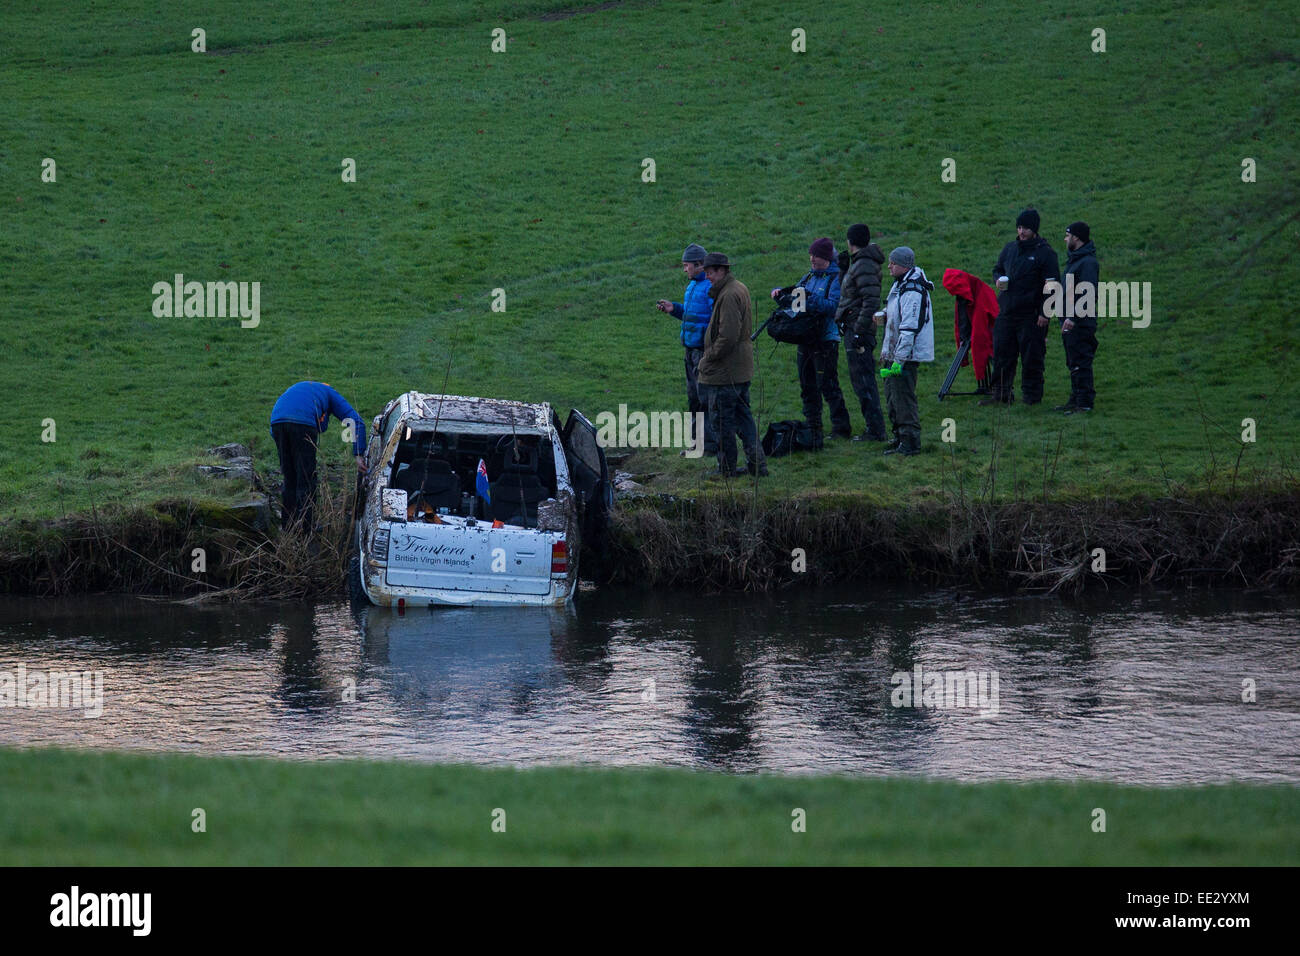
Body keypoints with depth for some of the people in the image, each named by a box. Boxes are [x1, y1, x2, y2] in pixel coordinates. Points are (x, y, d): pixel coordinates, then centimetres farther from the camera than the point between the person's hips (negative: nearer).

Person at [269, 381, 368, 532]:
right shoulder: (331, 395, 28)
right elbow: (357, 423, 14)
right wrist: (359, 456, 10)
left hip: (276, 422, 5)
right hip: (303, 423, -5)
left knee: (289, 479, 17)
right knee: (306, 479, 4)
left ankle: (288, 524, 19)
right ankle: (304, 527, 2)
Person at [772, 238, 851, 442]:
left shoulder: (836, 279, -7)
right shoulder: (809, 277, 16)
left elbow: (834, 306, -21)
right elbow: (791, 299, 23)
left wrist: (809, 299, -27)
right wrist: (779, 293, 3)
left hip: (826, 339, -8)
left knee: (828, 385, -9)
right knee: (808, 386, 11)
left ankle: (841, 426, -5)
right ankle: (812, 427, 18)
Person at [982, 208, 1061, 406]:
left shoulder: (1045, 253, -6)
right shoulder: (1010, 248, 12)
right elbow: (998, 269, 27)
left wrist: (1045, 313, -15)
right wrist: (999, 279, 2)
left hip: (1031, 315, -6)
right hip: (1007, 312, 6)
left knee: (1031, 357, -1)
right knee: (1002, 354, 7)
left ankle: (1031, 395, 7)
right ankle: (1000, 394, 14)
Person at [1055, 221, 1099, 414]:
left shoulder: (1088, 262, -15)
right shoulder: (1074, 259, 18)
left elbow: (1088, 294, -22)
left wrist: (1073, 317, -26)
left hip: (1081, 323, -10)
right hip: (1071, 322, 10)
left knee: (1080, 363, -9)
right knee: (1074, 363, 14)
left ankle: (1085, 402, -8)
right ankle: (1076, 399, 19)